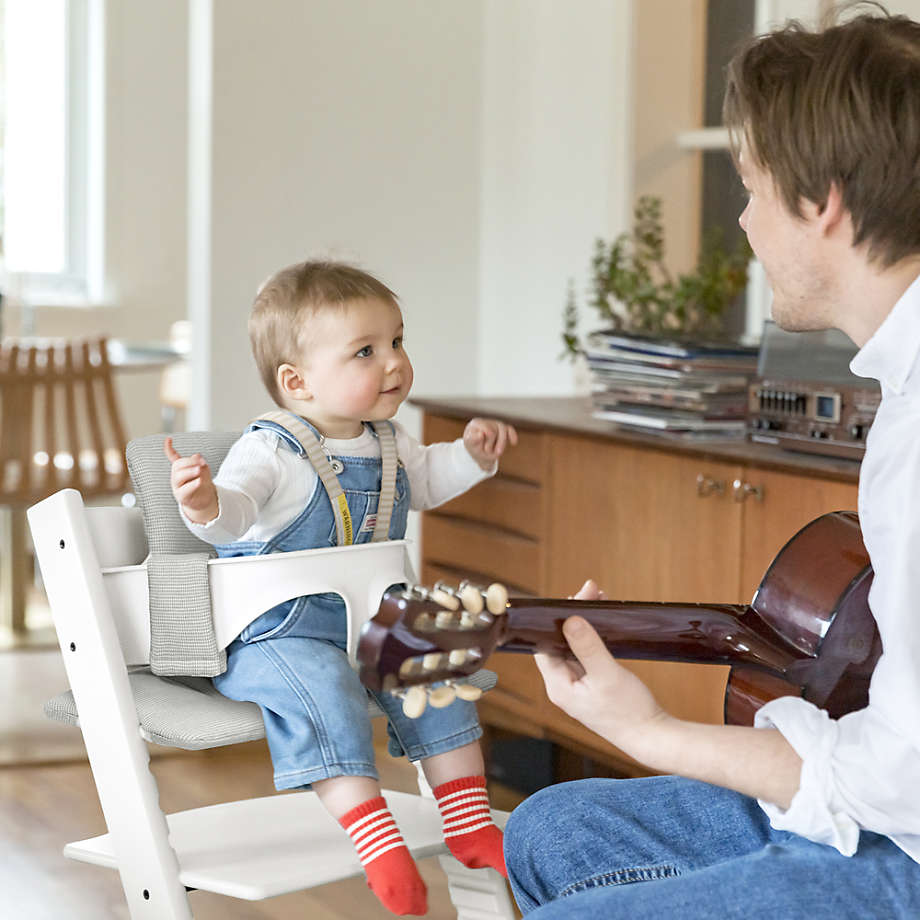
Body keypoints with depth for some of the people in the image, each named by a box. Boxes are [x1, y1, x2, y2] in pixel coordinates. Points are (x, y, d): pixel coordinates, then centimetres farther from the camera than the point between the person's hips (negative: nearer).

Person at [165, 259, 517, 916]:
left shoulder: (388, 444, 8)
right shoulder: (272, 452, -18)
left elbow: (425, 479, 32)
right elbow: (236, 510, -36)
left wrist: (473, 454, 18)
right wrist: (207, 505, -58)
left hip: (369, 618, 8)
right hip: (275, 632, -7)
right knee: (320, 687, -33)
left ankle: (469, 822, 7)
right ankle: (374, 836, -35)